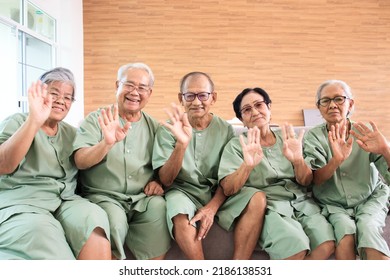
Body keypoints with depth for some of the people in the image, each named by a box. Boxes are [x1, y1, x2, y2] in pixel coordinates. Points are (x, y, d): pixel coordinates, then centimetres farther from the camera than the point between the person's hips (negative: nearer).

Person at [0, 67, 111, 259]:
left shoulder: (71, 133, 20)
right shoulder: (16, 122, 5)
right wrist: (34, 121, -26)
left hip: (65, 201, 4)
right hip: (20, 204, -4)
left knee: (95, 218, -29)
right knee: (42, 233, -37)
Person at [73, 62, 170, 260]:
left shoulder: (154, 127, 12)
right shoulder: (96, 120, 3)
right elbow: (81, 162, -9)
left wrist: (158, 182, -5)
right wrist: (107, 143, -27)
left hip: (143, 197, 3)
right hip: (104, 196, -2)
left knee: (159, 207, -28)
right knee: (113, 218, -33)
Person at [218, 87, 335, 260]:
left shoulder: (287, 139, 13)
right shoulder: (236, 145, 4)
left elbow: (306, 182, 6)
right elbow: (227, 189, -9)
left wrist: (298, 160, -17)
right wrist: (247, 165, -29)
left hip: (300, 201, 4)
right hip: (266, 205, -3)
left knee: (327, 245, -23)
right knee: (296, 246, -29)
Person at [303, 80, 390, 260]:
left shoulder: (365, 133, -4)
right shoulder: (314, 136, -3)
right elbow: (315, 179, -14)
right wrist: (336, 160, -35)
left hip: (370, 199, 1)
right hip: (333, 204, 0)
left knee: (367, 227, -29)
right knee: (346, 228, -29)